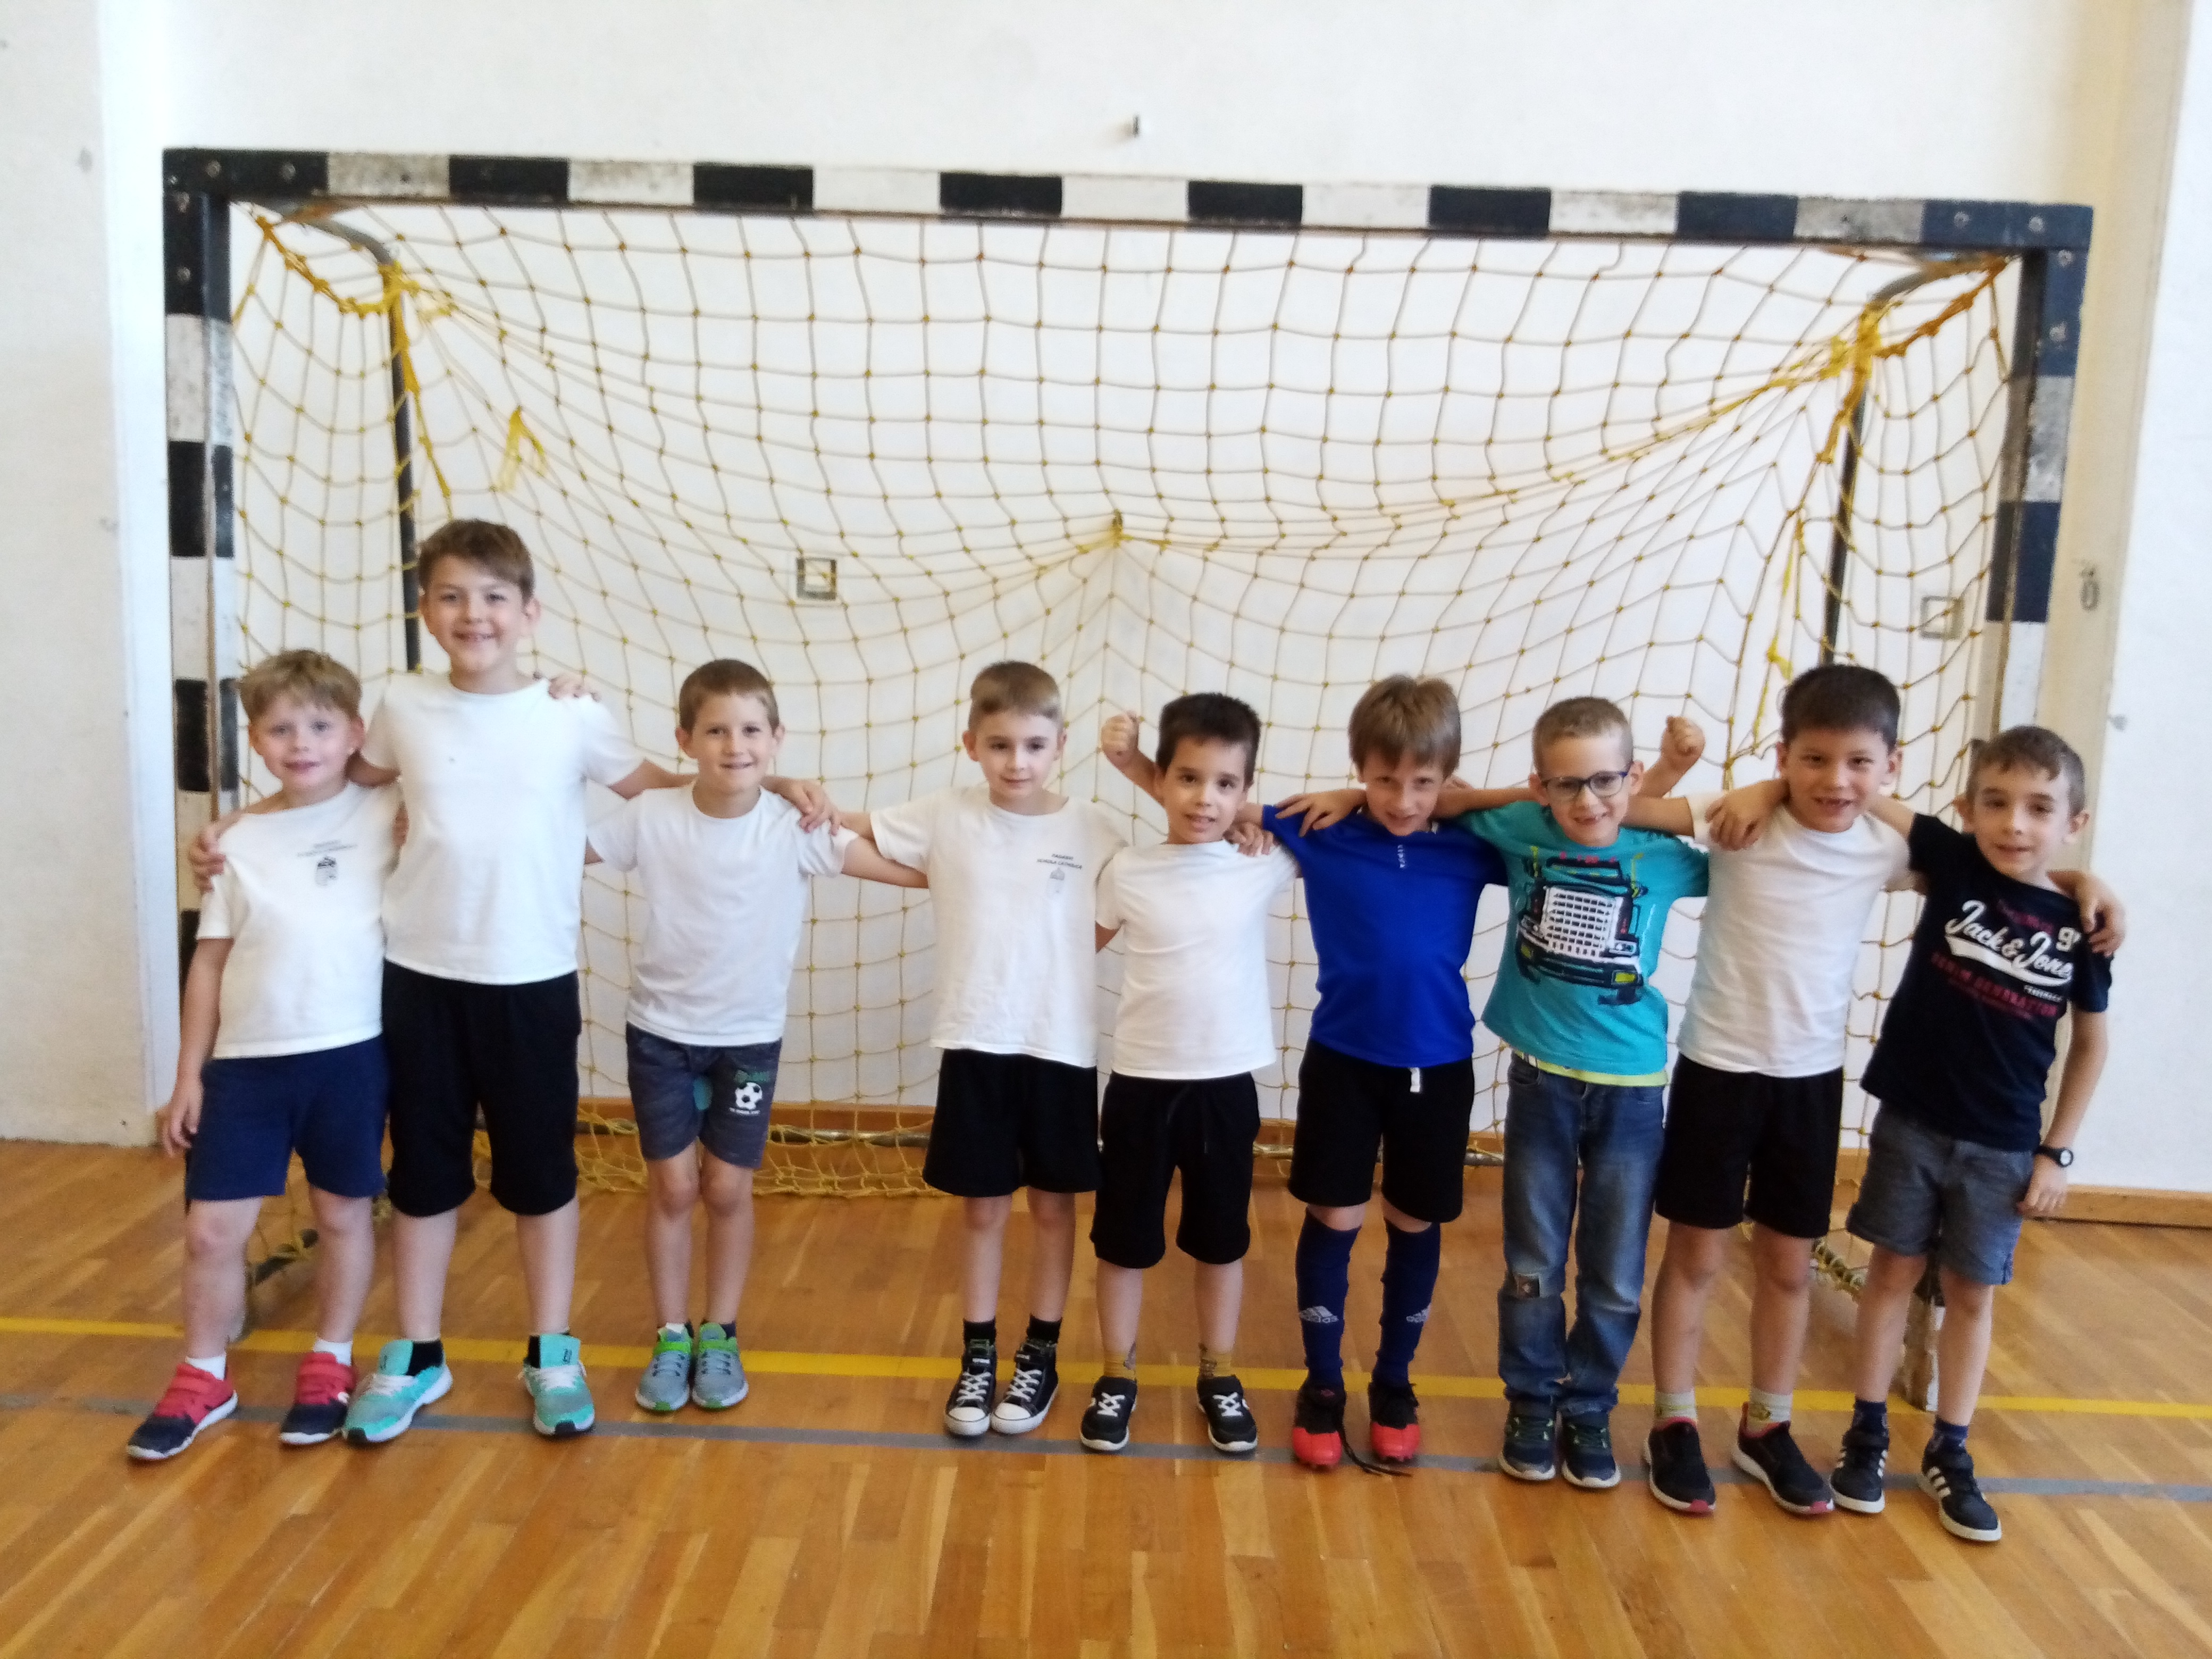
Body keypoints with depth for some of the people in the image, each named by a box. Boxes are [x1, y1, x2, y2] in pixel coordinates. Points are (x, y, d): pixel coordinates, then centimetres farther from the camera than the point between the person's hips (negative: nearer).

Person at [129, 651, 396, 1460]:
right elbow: (211, 960, 8)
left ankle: (330, 1364, 32)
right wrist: (187, 1073, 7)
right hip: (245, 1061, 2)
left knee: (343, 1214, 12)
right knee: (212, 1228, 7)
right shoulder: (241, 840, 5)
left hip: (350, 1054, -2)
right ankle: (203, 1378, 29)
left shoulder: (387, 818, -2)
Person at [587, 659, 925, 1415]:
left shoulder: (796, 828, -15)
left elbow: (918, 870, -14)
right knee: (673, 1187, 7)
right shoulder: (648, 818, -12)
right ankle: (671, 1338, 26)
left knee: (728, 1190, 8)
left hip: (749, 1038, 0)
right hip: (661, 1032, 0)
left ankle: (719, 1336, 28)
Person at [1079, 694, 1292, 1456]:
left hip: (1226, 1083, 1)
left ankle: (1218, 1376, 36)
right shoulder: (1127, 870, -6)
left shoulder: (1265, 867, -6)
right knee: (1123, 1239, 13)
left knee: (1221, 1238, 17)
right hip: (1140, 1082, 0)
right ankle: (1117, 1375, 32)